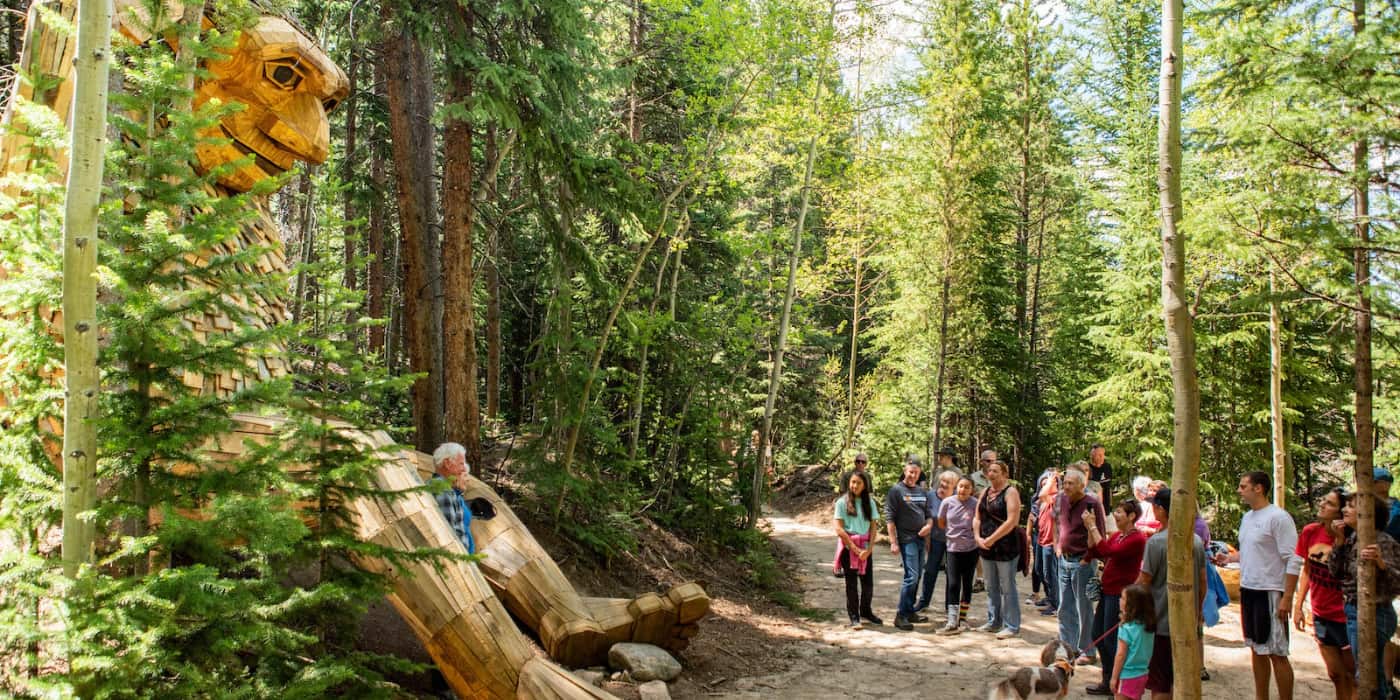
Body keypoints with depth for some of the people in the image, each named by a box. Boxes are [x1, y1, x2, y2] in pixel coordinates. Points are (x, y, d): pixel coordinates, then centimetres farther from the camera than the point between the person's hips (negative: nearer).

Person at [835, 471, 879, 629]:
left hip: (865, 547, 3)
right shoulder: (842, 502, -3)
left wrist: (869, 549, -8)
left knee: (868, 582, 5)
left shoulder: (869, 502, 6)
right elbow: (839, 529, -8)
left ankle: (866, 611, 27)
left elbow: (873, 527, 4)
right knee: (851, 583, 3)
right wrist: (855, 549, -11)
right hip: (848, 546, -3)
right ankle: (854, 617, 13)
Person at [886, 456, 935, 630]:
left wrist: (928, 525, -3)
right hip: (906, 539, -7)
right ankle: (900, 616, -8)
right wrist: (893, 542, -15)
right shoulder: (896, 491, -6)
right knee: (911, 576, -13)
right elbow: (889, 518, -9)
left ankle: (910, 612, 22)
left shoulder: (922, 492, 14)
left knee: (916, 577, 12)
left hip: (920, 539, 7)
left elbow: (929, 514, 21)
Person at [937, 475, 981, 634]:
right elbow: (941, 523, 9)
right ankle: (952, 622, -9)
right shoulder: (947, 502, -5)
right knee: (953, 584, -6)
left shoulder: (975, 504, -11)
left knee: (967, 584, 9)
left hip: (971, 549, 0)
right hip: (953, 548, 1)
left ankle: (962, 618, 22)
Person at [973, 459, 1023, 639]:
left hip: (1005, 547, -7)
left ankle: (1011, 626, 6)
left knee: (1007, 588, -1)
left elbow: (1012, 521, -18)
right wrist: (978, 537, -3)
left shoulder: (1010, 492, -9)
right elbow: (977, 518, 14)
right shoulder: (985, 492, 12)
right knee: (991, 587, 15)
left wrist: (991, 539, -17)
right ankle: (993, 622, 25)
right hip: (986, 548, 7)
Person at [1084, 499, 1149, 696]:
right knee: (1098, 635, 16)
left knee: (1110, 640, -1)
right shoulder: (1116, 536, 11)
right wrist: (1089, 529, -2)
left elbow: (1109, 552, -26)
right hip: (1107, 591, 9)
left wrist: (1093, 527, -20)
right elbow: (1094, 552, 9)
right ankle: (1107, 681, 29)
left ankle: (1115, 685, 12)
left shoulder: (1138, 539, -17)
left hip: (1121, 595, -9)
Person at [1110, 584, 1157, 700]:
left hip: (1127, 676, -7)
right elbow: (1147, 652, 7)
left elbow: (1120, 655, -16)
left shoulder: (1127, 629, -21)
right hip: (1142, 674, 7)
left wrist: (1114, 677, -10)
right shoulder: (1149, 626, -1)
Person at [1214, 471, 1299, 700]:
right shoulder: (1247, 517, 11)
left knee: (1277, 653, -2)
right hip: (1248, 589, 9)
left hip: (1270, 592, -8)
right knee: (1256, 649, 16)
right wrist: (1229, 558, 4)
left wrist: (1287, 598, -20)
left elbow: (1293, 561, -17)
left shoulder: (1278, 517, -14)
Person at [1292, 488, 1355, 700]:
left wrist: (1340, 541, -33)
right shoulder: (1311, 531, -3)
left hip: (1344, 616, -5)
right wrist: (1298, 606, 6)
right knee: (1335, 674, 17)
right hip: (1321, 615, 5)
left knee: (1352, 676, 7)